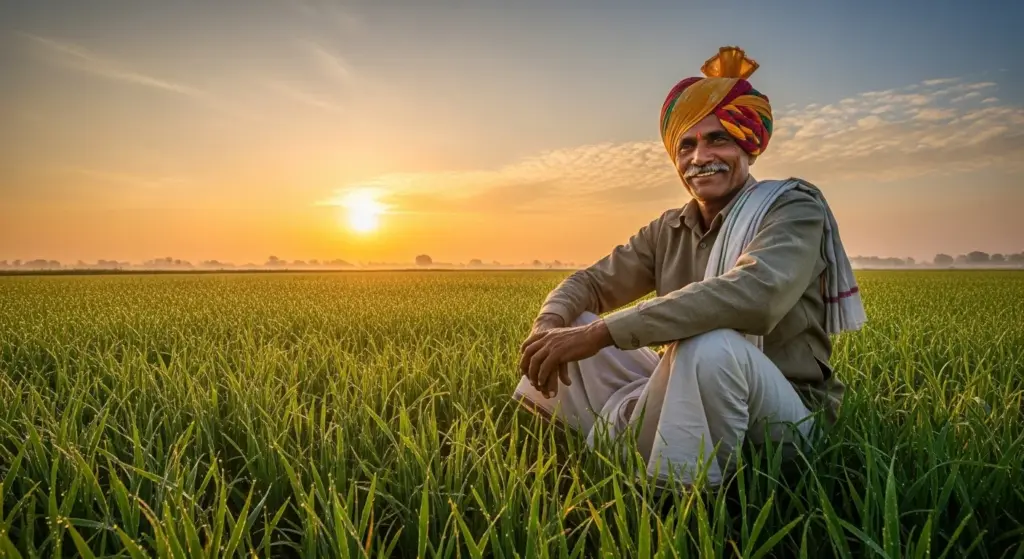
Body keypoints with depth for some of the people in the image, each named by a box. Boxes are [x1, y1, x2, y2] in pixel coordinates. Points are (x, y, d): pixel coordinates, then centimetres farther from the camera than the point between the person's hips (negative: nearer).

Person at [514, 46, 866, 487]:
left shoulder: (793, 207, -11)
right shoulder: (668, 232, 7)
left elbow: (755, 295, -32)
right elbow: (590, 282, 8)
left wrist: (602, 331, -35)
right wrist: (549, 325, -18)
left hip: (781, 415, -5)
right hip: (685, 398, 6)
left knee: (710, 344, -38)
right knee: (570, 328, -3)